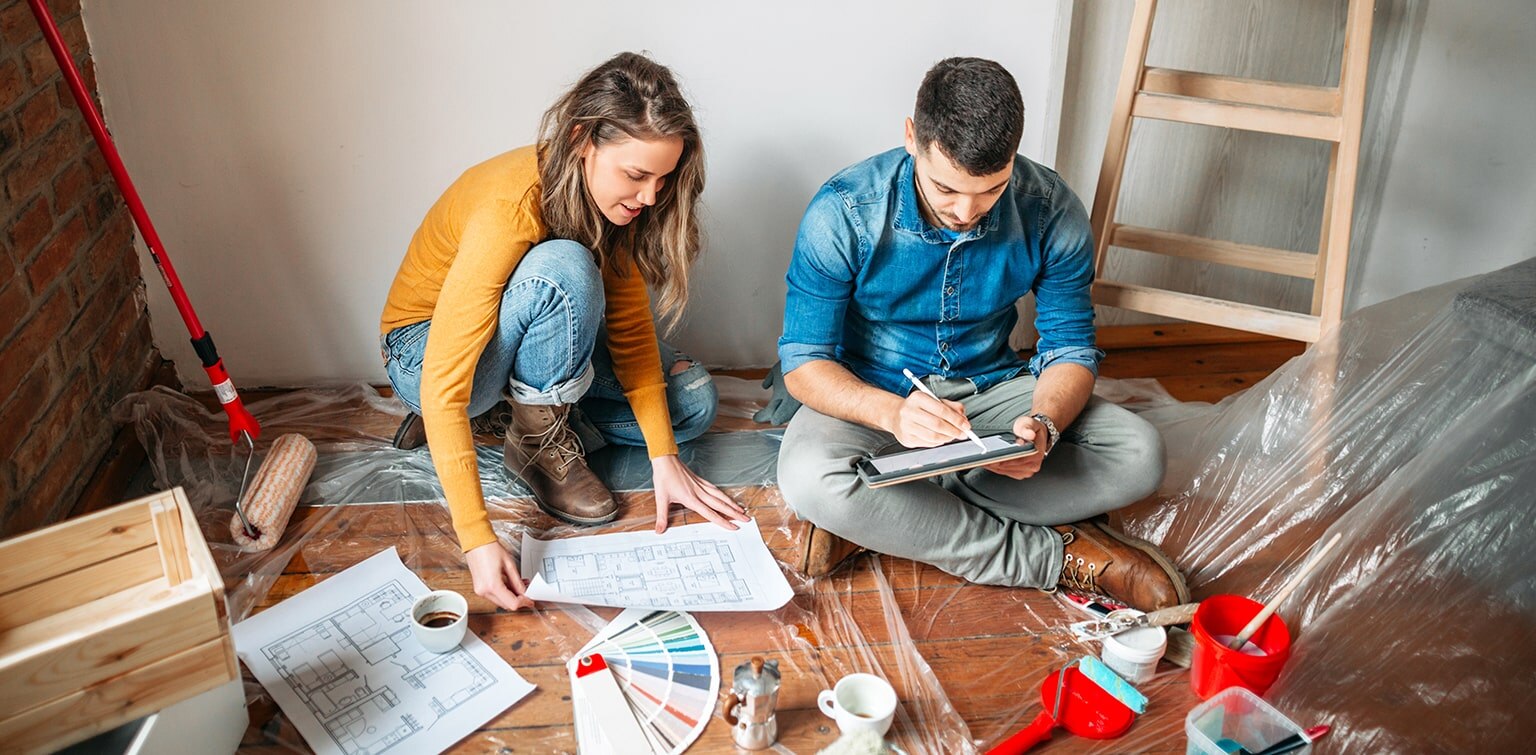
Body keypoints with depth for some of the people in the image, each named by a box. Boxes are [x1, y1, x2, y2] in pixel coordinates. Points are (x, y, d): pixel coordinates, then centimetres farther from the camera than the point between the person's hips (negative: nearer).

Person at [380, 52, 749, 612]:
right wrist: (478, 540, -42)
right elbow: (444, 385, -38)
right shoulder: (507, 207, -35)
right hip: (426, 352, -6)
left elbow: (630, 325, -9)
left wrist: (664, 457, -16)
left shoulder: (613, 200, -14)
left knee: (692, 401, -7)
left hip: (531, 341, 7)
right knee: (563, 268, -36)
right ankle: (538, 439, -16)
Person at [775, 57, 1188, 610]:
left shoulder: (1051, 211, -13)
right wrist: (894, 412, -37)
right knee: (811, 480, -36)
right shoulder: (843, 213, -20)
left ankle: (904, 512, -21)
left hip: (991, 388, 2)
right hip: (874, 397, -2)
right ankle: (1061, 557, -22)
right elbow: (803, 362, -17)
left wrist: (1044, 425, -28)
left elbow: (1070, 349, -5)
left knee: (1140, 454, -20)